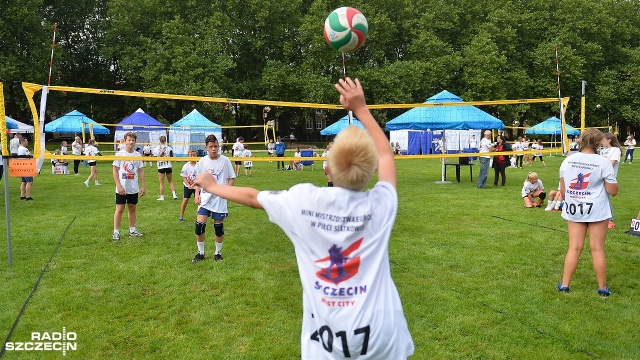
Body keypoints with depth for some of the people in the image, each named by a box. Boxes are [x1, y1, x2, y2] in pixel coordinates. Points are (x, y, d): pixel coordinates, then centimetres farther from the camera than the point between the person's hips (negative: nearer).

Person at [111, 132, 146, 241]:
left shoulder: (138, 155, 5)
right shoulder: (119, 154, -5)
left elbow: (141, 171, 9)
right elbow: (115, 171, -6)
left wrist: (143, 186, 4)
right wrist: (119, 186, -14)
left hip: (134, 188, 4)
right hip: (122, 188, -4)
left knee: (132, 208, 11)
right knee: (119, 209, -1)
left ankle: (132, 230, 20)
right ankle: (116, 232, 5)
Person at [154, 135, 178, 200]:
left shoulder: (156, 149, -3)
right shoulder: (169, 148, -2)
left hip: (161, 167, -1)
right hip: (168, 166, 1)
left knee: (161, 183, 5)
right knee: (170, 181, 14)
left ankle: (162, 197, 7)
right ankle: (174, 194, 5)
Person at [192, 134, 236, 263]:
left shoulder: (225, 160, -4)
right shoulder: (202, 161, 3)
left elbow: (232, 178, 2)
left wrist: (227, 189, -13)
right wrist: (197, 194, -1)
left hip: (219, 198, -2)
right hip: (205, 198, 2)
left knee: (219, 226, 4)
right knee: (199, 224, -6)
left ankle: (218, 253, 22)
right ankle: (200, 252, 11)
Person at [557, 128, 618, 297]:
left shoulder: (568, 160, 0)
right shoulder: (603, 162, -11)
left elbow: (562, 189, 5)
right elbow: (613, 191, -7)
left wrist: (567, 201, 22)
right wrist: (612, 180, 11)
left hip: (573, 210, 3)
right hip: (597, 211, -3)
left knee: (574, 247, 9)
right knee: (597, 249, 6)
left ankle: (564, 285, 11)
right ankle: (602, 288, 18)